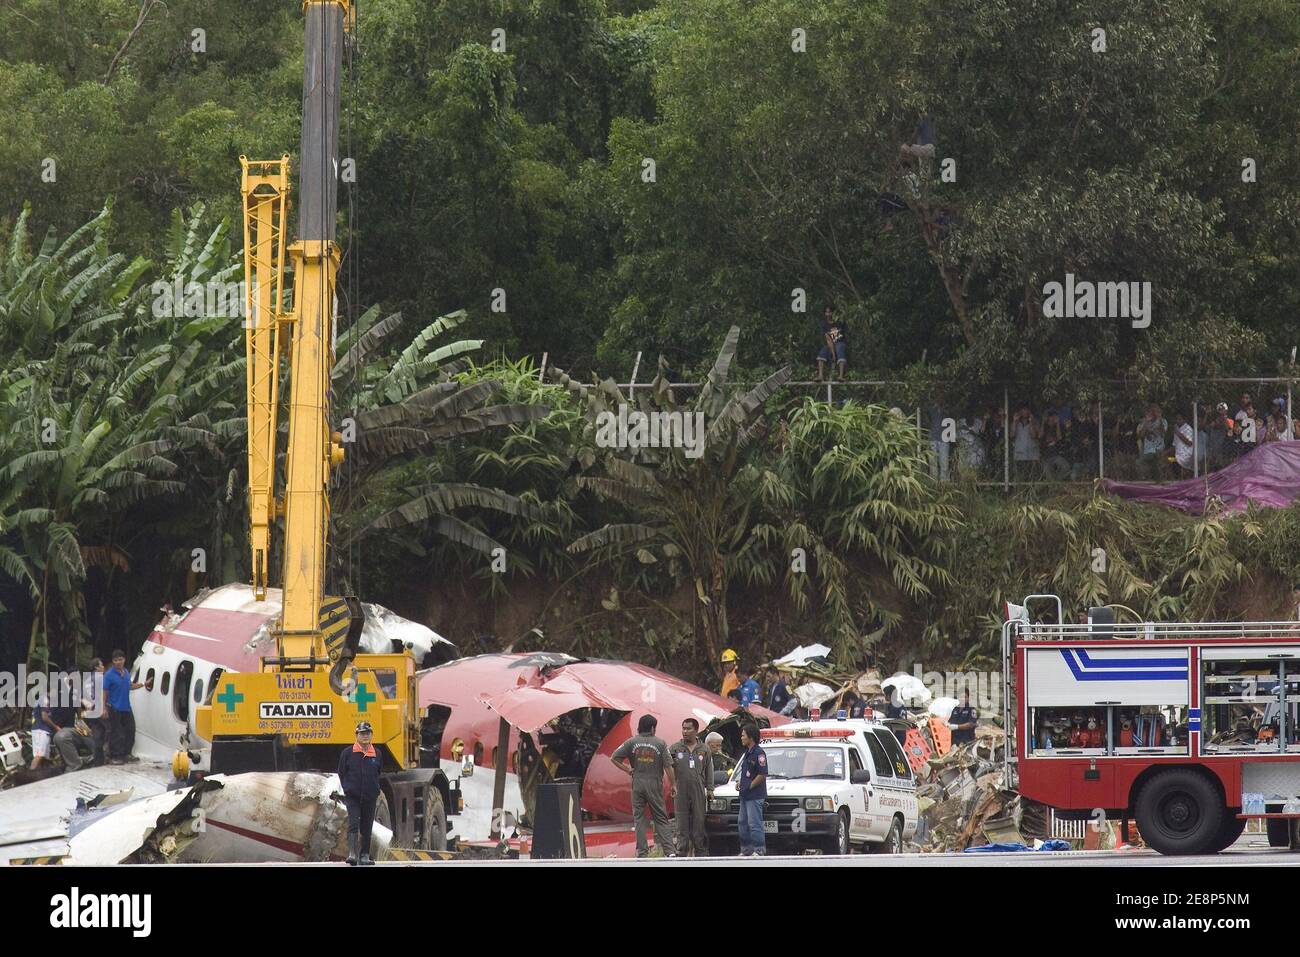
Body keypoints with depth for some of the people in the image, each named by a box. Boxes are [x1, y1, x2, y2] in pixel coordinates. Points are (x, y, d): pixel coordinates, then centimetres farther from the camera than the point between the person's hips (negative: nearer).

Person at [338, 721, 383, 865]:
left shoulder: (376, 754, 7)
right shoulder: (347, 753, 0)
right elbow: (341, 773, 7)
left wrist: (376, 792, 12)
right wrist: (347, 789, 1)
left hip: (370, 798, 3)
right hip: (352, 797, -3)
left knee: (366, 827, 8)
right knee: (353, 824, -14)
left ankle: (364, 856, 16)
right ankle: (352, 854, -20)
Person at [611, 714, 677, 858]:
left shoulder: (632, 742, 1)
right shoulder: (660, 743, -3)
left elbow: (614, 758, -2)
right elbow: (668, 766, -5)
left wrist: (628, 770, 6)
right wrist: (673, 785, 3)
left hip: (637, 783, 1)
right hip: (655, 784, -1)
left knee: (639, 818, 5)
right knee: (661, 819, 5)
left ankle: (642, 852, 1)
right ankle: (670, 850, -5)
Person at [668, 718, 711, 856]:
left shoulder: (704, 749, 9)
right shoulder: (675, 748, 4)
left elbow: (709, 770, 12)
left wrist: (710, 789, 5)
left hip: (698, 792, 1)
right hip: (680, 792, -1)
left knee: (699, 823, 4)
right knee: (682, 824, 0)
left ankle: (701, 852, 9)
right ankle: (681, 851, 4)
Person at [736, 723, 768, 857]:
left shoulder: (758, 753, -14)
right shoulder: (747, 753, 16)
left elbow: (762, 775, -19)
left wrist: (749, 786, -14)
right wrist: (740, 784, 10)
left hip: (755, 795, -10)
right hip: (745, 795, 10)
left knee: (754, 824, -8)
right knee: (742, 823, 13)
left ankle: (759, 851, -5)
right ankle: (746, 850, 20)